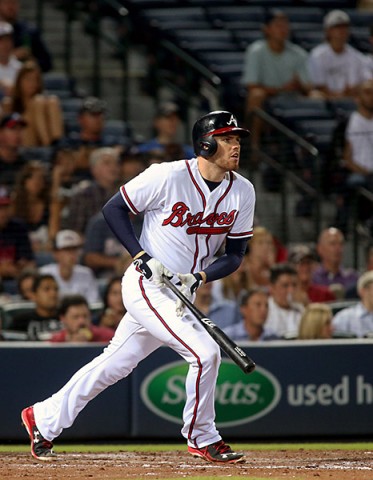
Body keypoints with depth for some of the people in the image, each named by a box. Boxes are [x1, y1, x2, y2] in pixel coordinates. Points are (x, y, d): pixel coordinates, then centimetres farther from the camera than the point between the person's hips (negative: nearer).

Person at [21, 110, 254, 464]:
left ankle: (44, 419, 24)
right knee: (204, 353, -17)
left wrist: (200, 276, -12)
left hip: (181, 294, 7)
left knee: (116, 363, 12)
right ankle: (202, 439, 1)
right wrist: (141, 256, -17)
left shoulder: (242, 191, 1)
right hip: (147, 285, -7)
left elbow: (235, 254, 6)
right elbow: (113, 209, -6)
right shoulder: (169, 176, -16)